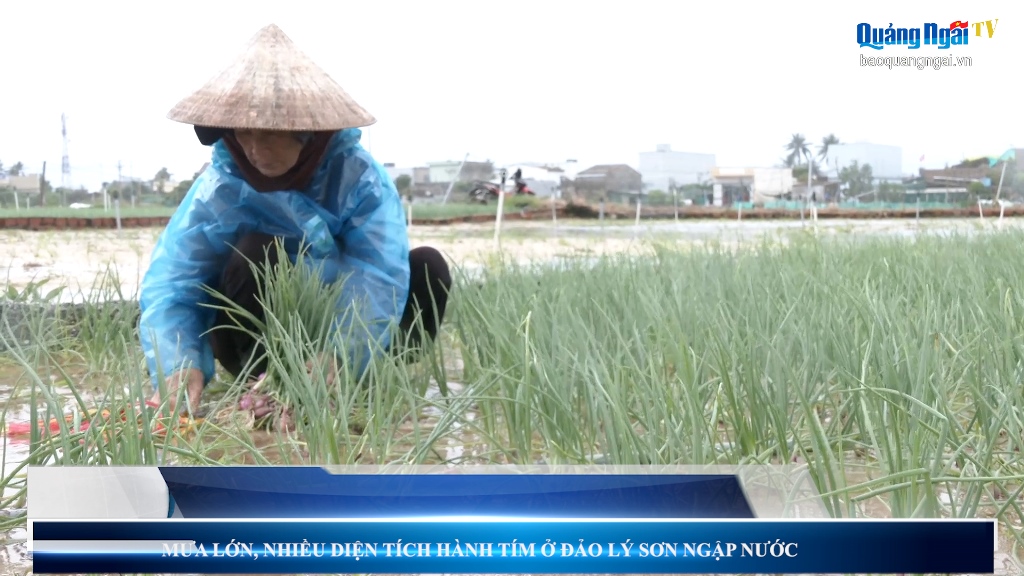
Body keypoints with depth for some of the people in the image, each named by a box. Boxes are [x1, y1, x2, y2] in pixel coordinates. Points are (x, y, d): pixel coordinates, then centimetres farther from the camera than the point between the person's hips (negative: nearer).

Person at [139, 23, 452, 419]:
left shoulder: (358, 176, -20)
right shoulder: (219, 187, -20)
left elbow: (378, 276, -32)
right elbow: (169, 282, -27)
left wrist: (339, 357, -51)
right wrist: (178, 364, -48)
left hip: (336, 330, 1)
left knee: (426, 266, -20)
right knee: (253, 253, -30)